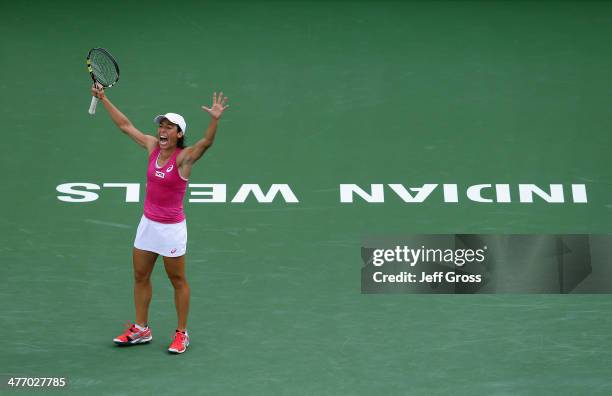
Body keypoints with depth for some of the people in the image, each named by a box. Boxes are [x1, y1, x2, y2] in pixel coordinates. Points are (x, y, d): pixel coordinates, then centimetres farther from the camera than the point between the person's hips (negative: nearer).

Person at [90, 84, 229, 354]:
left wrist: (215, 120, -53)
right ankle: (140, 330, 30)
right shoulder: (153, 147, 1)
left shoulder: (184, 157, -16)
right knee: (140, 276, 15)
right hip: (148, 223, 7)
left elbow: (206, 142, -35)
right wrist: (103, 98, 12)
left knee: (178, 281, 6)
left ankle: (182, 334, 20)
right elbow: (125, 125, 10)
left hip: (172, 228, -7)